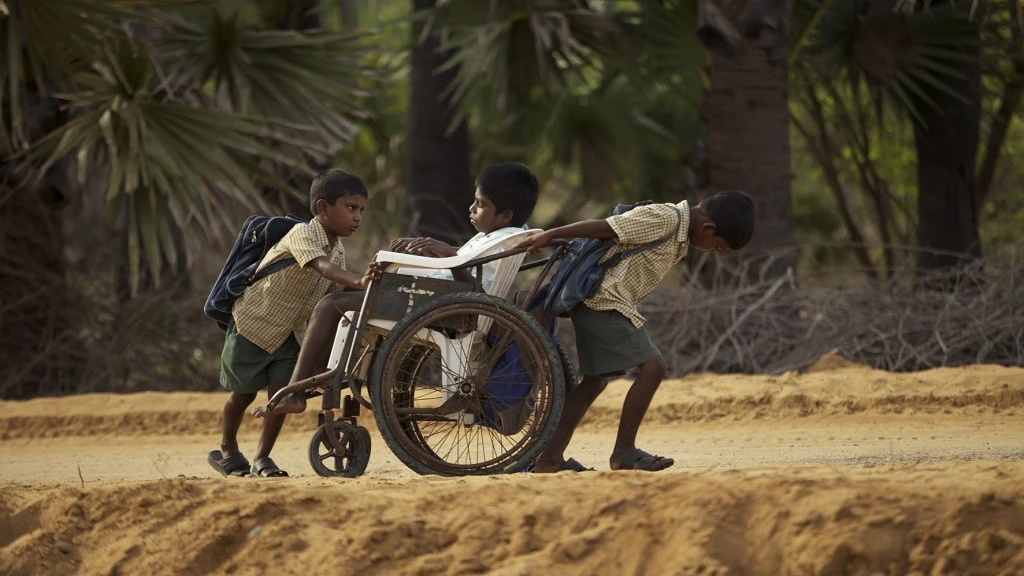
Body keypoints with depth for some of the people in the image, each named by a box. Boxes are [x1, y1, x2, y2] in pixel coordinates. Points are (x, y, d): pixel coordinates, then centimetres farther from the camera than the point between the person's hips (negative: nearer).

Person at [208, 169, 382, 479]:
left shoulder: (338, 249, -2)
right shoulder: (302, 235, -28)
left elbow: (332, 293, -2)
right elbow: (322, 267, -47)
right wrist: (358, 281, -63)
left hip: (288, 331, 6)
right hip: (253, 322, -6)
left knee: (282, 391, -7)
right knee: (243, 392, 9)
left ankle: (261, 459, 3)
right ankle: (227, 450, 31)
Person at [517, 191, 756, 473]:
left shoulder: (679, 235, 14)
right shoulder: (664, 219, -17)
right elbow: (605, 227, -19)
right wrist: (550, 236, -20)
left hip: (595, 306, 10)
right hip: (606, 303, -10)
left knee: (595, 381, 11)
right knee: (652, 366, -12)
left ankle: (550, 457, 10)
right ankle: (624, 451, -8)